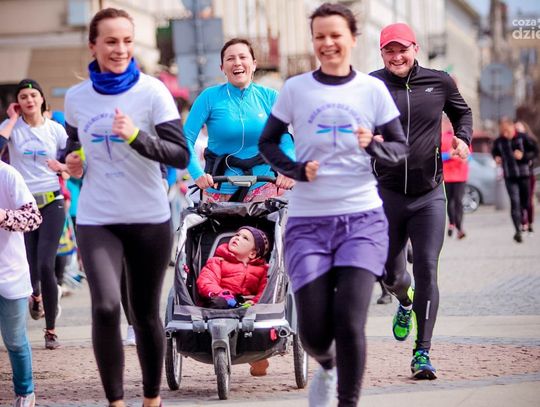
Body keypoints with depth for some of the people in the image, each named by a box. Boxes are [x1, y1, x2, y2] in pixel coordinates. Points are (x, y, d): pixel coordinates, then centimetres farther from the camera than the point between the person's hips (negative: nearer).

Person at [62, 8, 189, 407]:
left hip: (149, 219, -1)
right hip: (96, 220, 1)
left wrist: (136, 136, -25)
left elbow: (180, 155, -11)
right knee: (105, 308, -17)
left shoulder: (153, 91, -7)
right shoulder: (76, 97, 3)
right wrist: (73, 162, 0)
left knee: (145, 313, 10)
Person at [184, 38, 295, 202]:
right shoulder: (209, 97, -3)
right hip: (219, 189, -1)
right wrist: (198, 174, -22)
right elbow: (187, 138, -6)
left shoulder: (269, 97, 2)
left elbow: (285, 139, -3)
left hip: (262, 186, 1)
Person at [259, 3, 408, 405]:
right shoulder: (295, 89, 3)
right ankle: (327, 366, 36)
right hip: (307, 222, 1)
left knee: (349, 322, -14)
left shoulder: (372, 89, 3)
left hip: (362, 219, -1)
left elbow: (401, 149, 7)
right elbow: (267, 143, 11)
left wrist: (373, 145, -15)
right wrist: (295, 169, -8)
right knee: (313, 330, 1)